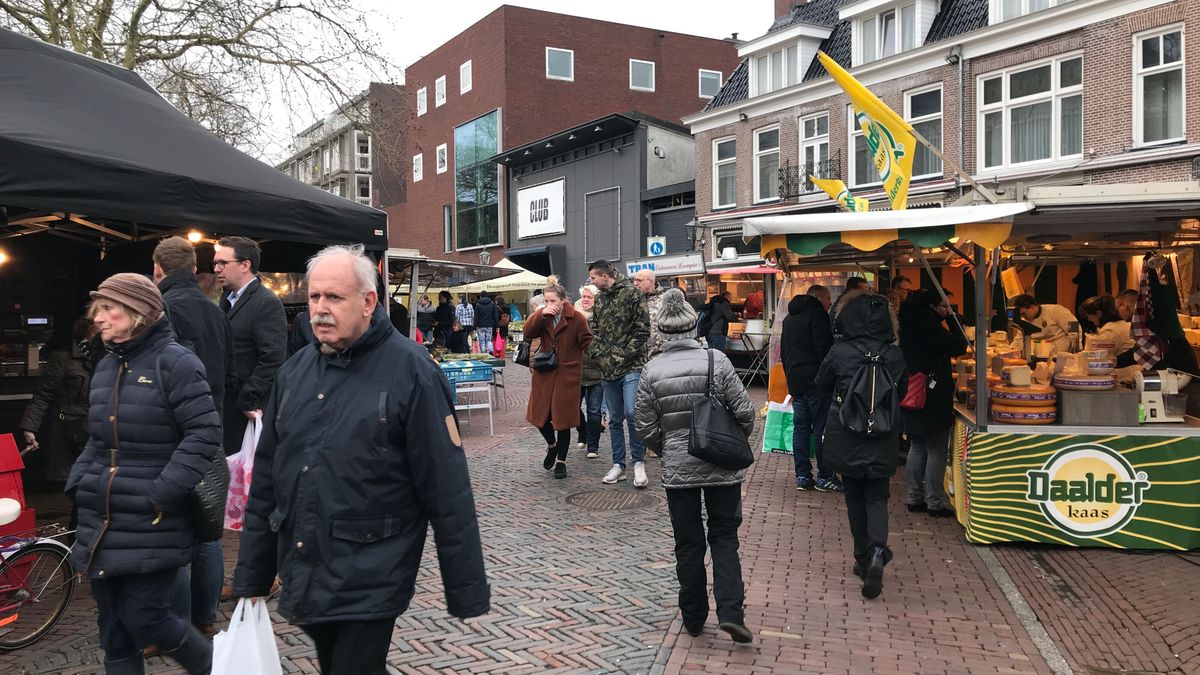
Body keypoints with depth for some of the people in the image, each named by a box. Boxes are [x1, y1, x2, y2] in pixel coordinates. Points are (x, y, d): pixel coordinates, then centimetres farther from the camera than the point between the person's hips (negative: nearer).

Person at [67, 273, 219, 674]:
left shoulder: (174, 361, -10)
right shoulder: (106, 367, 14)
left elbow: (205, 435, -16)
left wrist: (162, 495, -19)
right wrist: (78, 485, 8)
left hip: (152, 528, -7)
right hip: (101, 527, 8)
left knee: (146, 620, -4)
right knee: (114, 632, 12)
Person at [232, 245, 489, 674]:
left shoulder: (410, 372, -12)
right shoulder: (295, 372, 7)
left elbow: (447, 491, -13)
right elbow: (266, 481, 12)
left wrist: (466, 590, -11)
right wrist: (252, 577, 13)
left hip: (369, 586, -6)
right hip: (303, 581, 6)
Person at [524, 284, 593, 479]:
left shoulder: (577, 318, -9)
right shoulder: (542, 316, 2)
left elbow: (586, 342, -4)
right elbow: (528, 333, -13)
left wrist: (577, 360, -10)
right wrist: (541, 315, -23)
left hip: (567, 373, -4)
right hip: (544, 372, 4)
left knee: (563, 418, 3)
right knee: (539, 413, 6)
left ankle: (561, 461, 18)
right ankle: (552, 445, 35)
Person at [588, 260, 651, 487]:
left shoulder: (632, 293, -5)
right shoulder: (600, 299, 15)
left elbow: (642, 329, -9)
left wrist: (626, 354, -13)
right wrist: (597, 353, 4)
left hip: (631, 366, -6)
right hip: (608, 368, 6)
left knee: (631, 413, -15)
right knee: (615, 419, 10)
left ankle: (639, 463, -1)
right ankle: (618, 465, 19)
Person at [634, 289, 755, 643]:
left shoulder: (652, 370, -6)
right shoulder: (716, 360, -10)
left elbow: (646, 427, -2)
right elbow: (744, 411, -9)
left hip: (677, 468, 1)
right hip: (722, 465, -1)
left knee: (688, 543, 13)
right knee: (724, 538, 11)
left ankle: (693, 617, 22)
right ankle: (730, 612, -2)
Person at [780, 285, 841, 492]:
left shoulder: (789, 318, 19)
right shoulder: (817, 314, -8)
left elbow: (783, 352, 23)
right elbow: (825, 349, -15)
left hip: (795, 382, 8)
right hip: (815, 382, -8)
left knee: (800, 428, 9)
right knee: (821, 429, -3)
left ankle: (802, 476, 10)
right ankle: (825, 477, 0)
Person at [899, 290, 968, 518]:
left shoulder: (909, 323, 10)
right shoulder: (929, 325, -17)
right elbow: (960, 347, -13)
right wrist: (950, 320, -7)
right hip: (934, 396, -9)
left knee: (917, 448, 14)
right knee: (936, 451, -1)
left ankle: (915, 498, 19)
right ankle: (935, 502, 3)